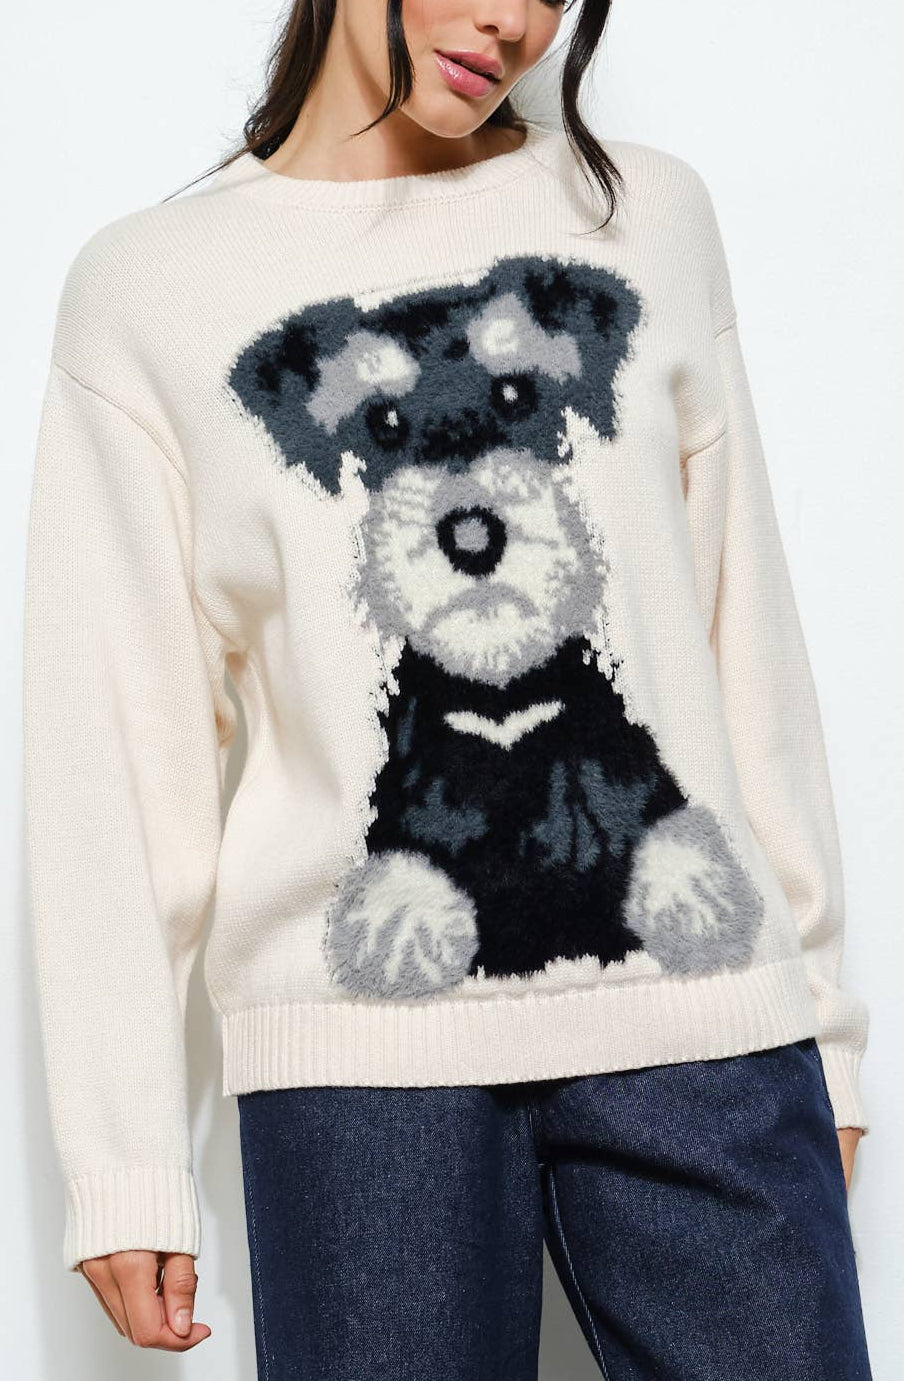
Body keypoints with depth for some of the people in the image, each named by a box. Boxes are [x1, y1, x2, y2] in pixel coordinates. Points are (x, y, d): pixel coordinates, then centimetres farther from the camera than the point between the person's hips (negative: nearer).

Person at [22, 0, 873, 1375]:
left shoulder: (649, 218, 11)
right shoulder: (148, 289, 5)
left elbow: (749, 640, 12)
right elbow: (118, 736, 2)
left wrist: (817, 1015, 11)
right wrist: (126, 1165, 0)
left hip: (703, 1033, 2)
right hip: (365, 1045, -1)